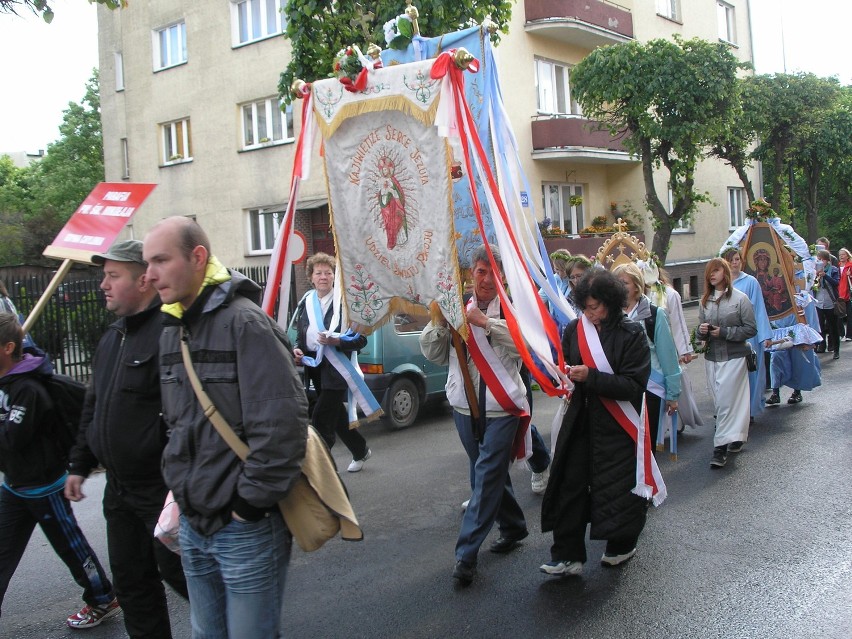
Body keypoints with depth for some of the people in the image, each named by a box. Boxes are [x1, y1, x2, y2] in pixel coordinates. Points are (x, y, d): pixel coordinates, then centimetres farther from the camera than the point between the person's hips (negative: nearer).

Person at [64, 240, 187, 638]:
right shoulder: (111, 339, 13)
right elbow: (93, 408, 21)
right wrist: (79, 464, 21)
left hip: (165, 488, -9)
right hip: (120, 488, 9)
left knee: (176, 569, 6)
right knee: (130, 579, 15)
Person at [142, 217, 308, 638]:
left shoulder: (244, 322, -18)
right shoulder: (172, 328, 9)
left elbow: (281, 423, -23)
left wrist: (252, 504, -18)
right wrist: (182, 489, 12)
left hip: (246, 529, -8)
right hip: (193, 524, 8)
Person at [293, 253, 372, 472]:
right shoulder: (305, 303, 9)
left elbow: (361, 339, -10)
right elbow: (300, 336, 18)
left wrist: (336, 341, -25)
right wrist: (297, 350, -3)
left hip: (337, 368, -7)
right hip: (314, 366, 7)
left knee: (320, 420, -12)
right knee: (336, 415, 20)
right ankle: (360, 450, 40)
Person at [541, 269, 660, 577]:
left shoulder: (631, 333, -10)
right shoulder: (574, 329, 2)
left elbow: (634, 385, -16)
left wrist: (590, 376, -24)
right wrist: (564, 373, -9)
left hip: (618, 427, -3)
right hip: (580, 422, 4)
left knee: (619, 488, 7)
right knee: (569, 485, -1)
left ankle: (622, 545, 32)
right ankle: (567, 555, 8)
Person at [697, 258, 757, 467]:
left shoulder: (740, 299, -5)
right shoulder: (705, 301, 9)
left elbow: (751, 329, -7)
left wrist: (724, 332, -15)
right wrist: (702, 330, -7)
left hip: (734, 358, -5)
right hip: (711, 358, 5)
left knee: (726, 401, -9)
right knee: (719, 401, 8)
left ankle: (721, 447, -7)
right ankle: (736, 437, 24)